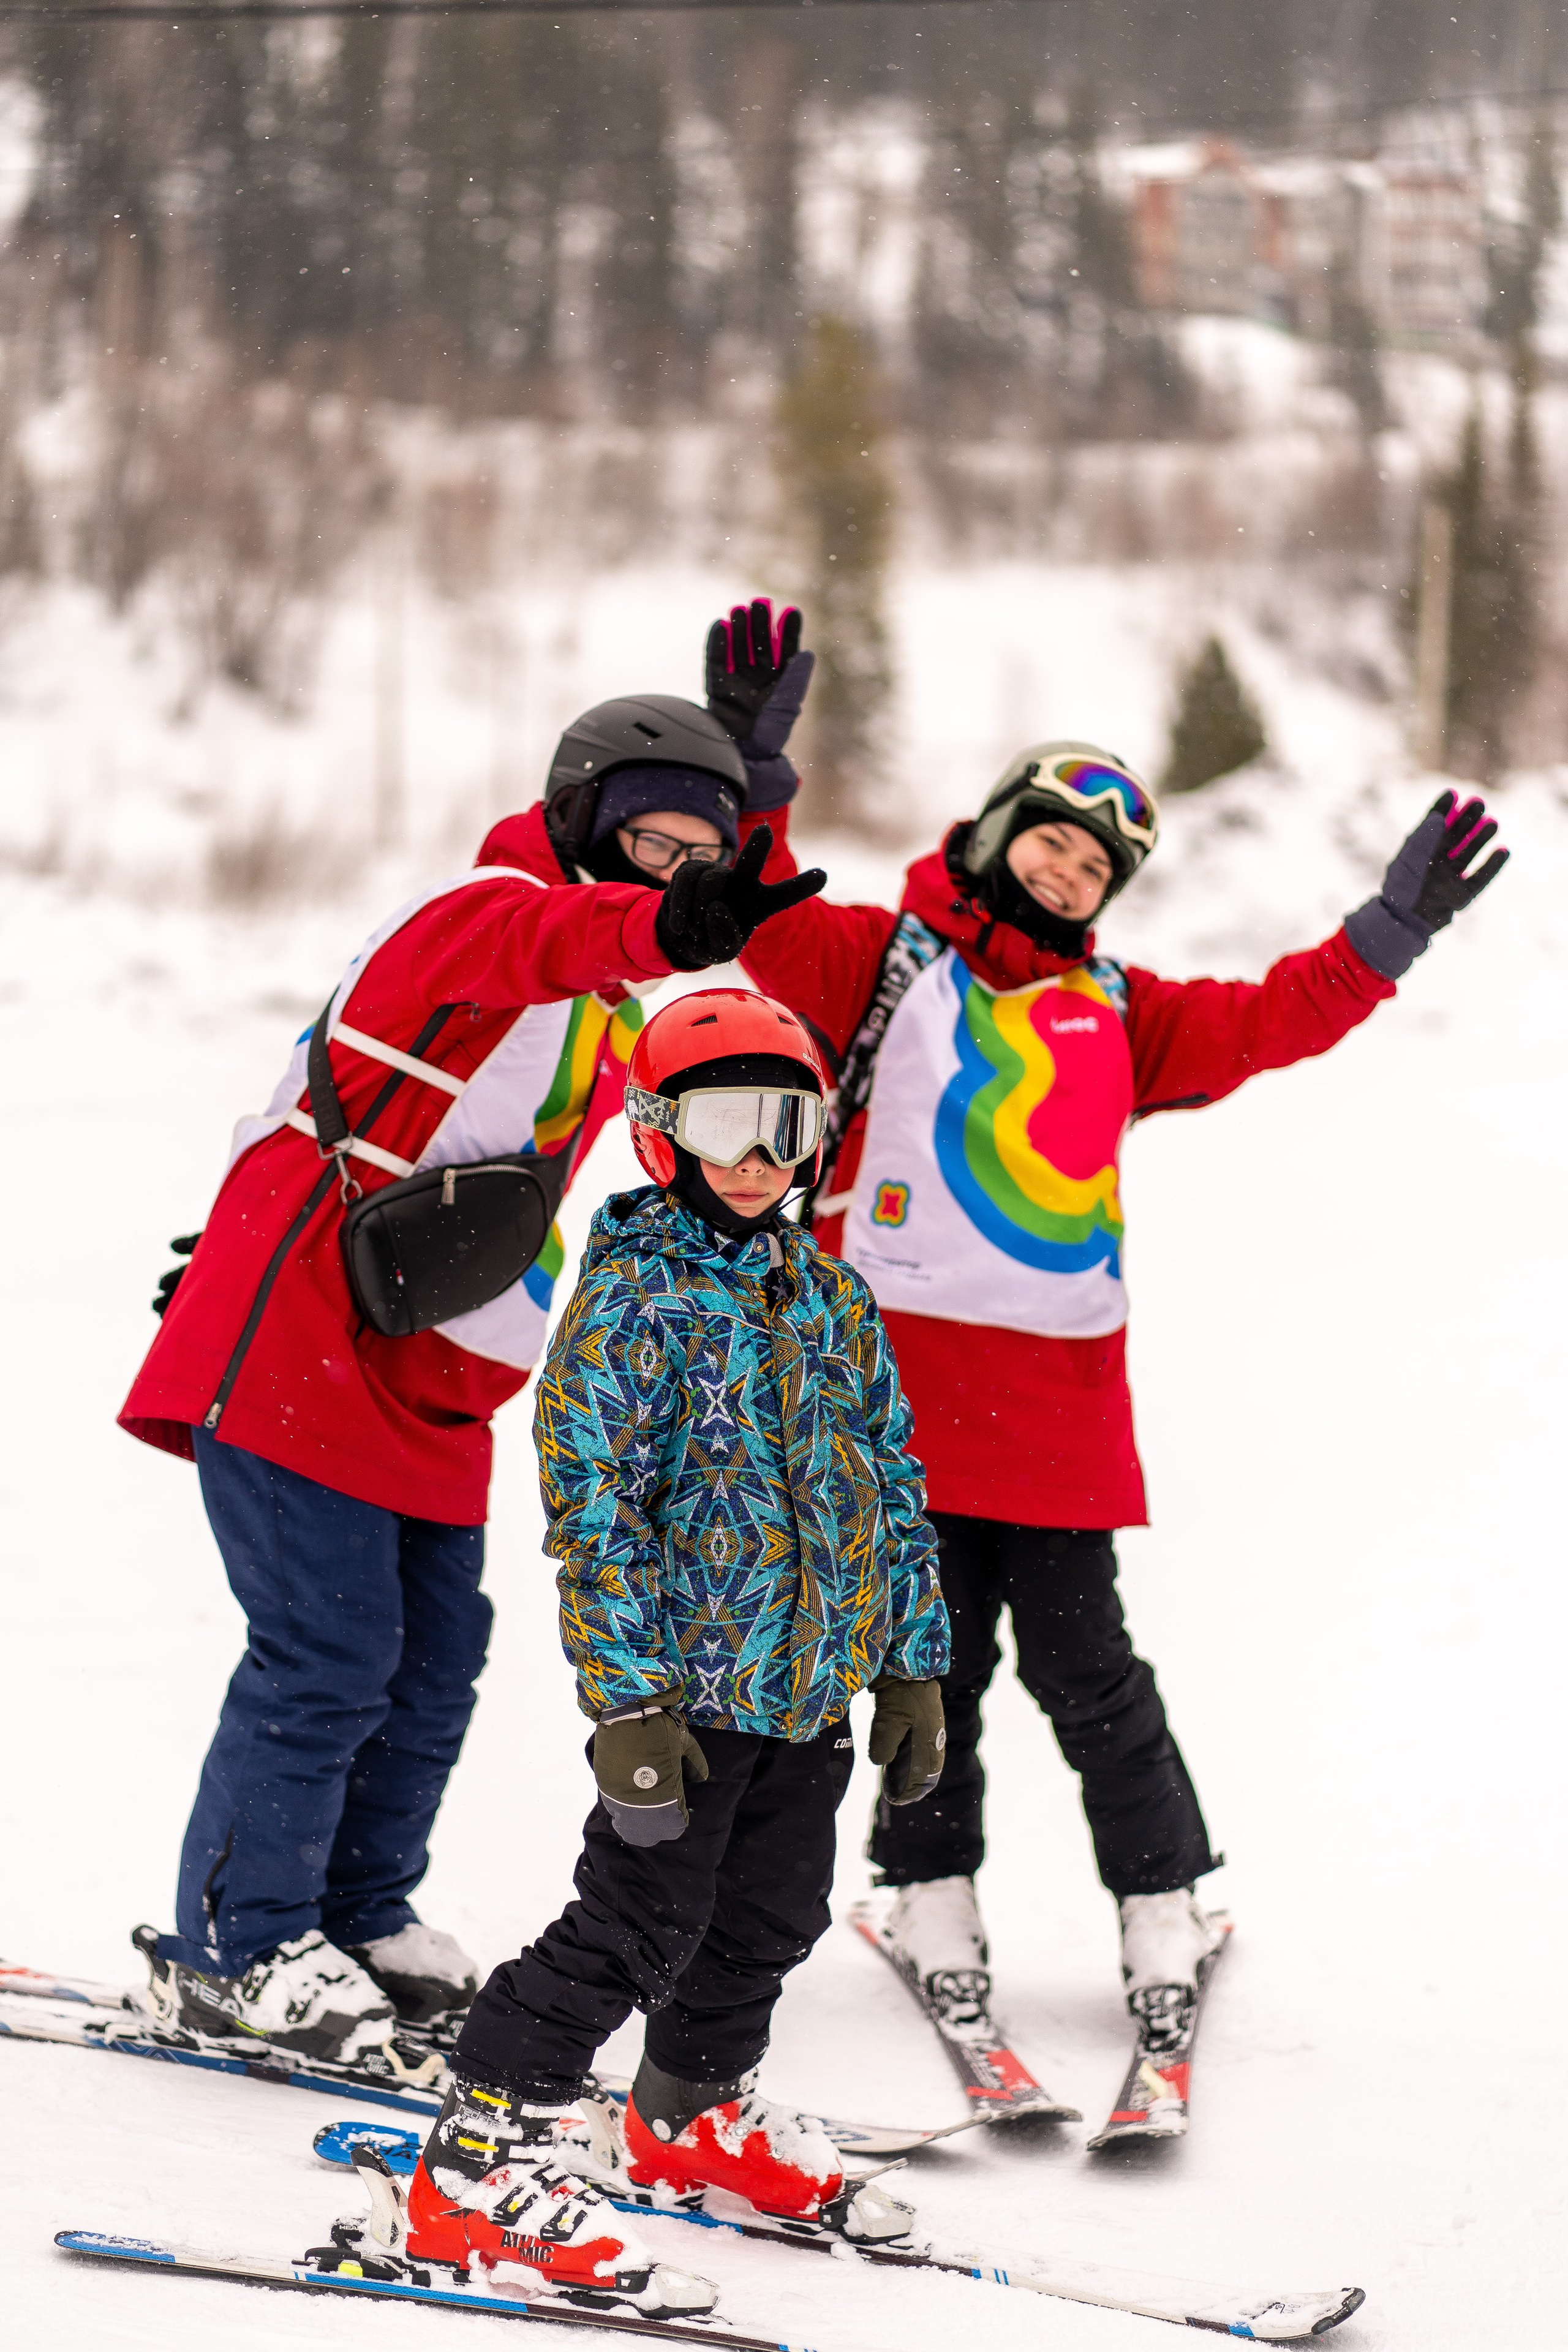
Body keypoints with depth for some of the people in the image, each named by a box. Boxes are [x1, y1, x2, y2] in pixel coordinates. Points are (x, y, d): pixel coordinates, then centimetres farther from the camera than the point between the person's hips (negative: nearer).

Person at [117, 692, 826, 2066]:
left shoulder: (608, 1029, 19)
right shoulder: (485, 912, -10)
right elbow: (532, 939, -36)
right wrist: (663, 928, -57)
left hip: (427, 1387, 9)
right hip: (298, 1348, -9)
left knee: (435, 1658, 10)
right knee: (328, 1653, -9)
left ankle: (358, 1922, 24)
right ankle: (234, 1953, 1)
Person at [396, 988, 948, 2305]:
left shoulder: (832, 1297, 11)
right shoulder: (635, 1292, -11)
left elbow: (892, 1485, 17)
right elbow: (593, 1503, -15)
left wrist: (913, 1667, 13)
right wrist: (630, 1699, -21)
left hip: (814, 1688, 7)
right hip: (687, 1679, -7)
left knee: (769, 1920, 17)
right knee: (643, 1925, -9)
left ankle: (696, 2113, 38)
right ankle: (482, 2159, -3)